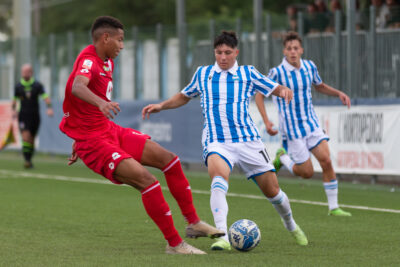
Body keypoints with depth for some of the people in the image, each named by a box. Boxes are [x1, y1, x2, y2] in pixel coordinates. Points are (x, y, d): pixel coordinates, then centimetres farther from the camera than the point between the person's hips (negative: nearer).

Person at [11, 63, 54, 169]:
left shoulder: (37, 85, -2)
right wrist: (14, 109, -2)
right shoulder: (18, 86, 3)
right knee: (26, 138, -17)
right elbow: (14, 100, 16)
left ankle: (29, 160, 23)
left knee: (31, 140, 8)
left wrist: (49, 108, -29)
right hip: (23, 116, -1)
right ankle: (27, 160, -18)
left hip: (35, 116, 1)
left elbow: (46, 97, -12)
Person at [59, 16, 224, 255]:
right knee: (147, 180, -23)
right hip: (92, 142, -10)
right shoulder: (88, 60, -18)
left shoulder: (107, 62, 13)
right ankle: (174, 244, -14)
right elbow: (77, 87, -43)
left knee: (168, 159, 9)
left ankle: (193, 223, 20)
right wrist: (101, 103, -62)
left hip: (110, 131, 10)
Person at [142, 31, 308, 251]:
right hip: (217, 143, -1)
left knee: (272, 190, 4)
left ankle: (291, 225, 36)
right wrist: (161, 106, 14)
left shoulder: (248, 74, 8)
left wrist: (284, 91, -12)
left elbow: (276, 89, 11)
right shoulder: (203, 74, 12)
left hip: (247, 140, 1)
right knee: (219, 177, -33)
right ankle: (222, 236, -41)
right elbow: (185, 96, 27)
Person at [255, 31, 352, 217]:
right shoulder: (277, 73, -16)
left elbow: (320, 86, 20)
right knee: (307, 172, -2)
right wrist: (266, 121, -16)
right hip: (292, 128, -4)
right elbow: (259, 95, -6)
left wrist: (338, 93, 2)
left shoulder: (309, 66, 0)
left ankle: (333, 207, 0)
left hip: (311, 123, 4)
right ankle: (282, 158, 27)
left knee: (326, 161, -9)